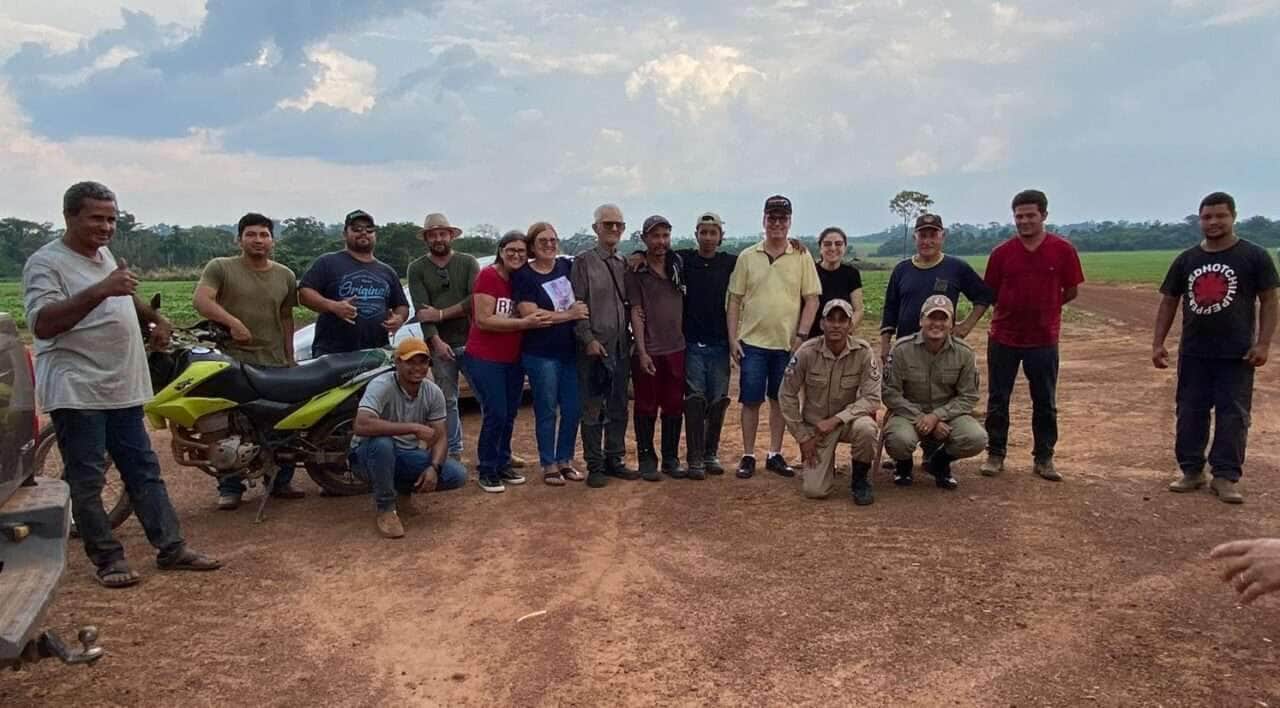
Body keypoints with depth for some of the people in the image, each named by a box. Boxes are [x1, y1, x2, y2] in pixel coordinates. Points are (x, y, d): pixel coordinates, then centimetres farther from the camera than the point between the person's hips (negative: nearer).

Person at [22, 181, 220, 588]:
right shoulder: (46, 263, -12)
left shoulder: (103, 254, 14)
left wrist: (155, 319, 27)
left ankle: (171, 548, 15)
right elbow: (42, 324, -26)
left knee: (144, 472, 10)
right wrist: (100, 290, -33)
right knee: (87, 481, 0)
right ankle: (107, 559, 10)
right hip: (77, 391, -8)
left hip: (123, 388, 8)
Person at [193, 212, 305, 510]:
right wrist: (232, 321, -25)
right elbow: (201, 299, -13)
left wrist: (290, 357, 13)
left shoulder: (285, 276, 14)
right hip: (231, 360, -3)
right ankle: (230, 487, 10)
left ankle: (280, 481, 17)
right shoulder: (220, 267, 1)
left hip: (275, 362, 3)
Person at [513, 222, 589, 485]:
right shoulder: (523, 276, -6)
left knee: (573, 409, 8)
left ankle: (565, 461, 24)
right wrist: (569, 315, -13)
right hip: (541, 354, -5)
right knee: (547, 411, 2)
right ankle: (549, 466, 15)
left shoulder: (567, 266, 8)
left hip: (570, 352, 5)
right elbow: (529, 314, -15)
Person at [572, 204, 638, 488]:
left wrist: (631, 337, 7)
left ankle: (614, 460, 24)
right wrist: (588, 339, -15)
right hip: (595, 346, -5)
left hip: (621, 346, 6)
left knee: (618, 408, 12)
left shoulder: (625, 264, 12)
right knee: (593, 409, 2)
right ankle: (595, 466, 12)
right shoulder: (583, 261, -4)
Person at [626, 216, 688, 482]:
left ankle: (671, 459, 19)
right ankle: (646, 459, 14)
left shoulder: (678, 265, 9)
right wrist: (642, 352, -14)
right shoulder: (636, 272, -3)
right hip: (648, 351, -4)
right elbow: (636, 313, -8)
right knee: (646, 407, 4)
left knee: (674, 407, 9)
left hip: (676, 349, 4)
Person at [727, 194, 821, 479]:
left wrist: (801, 336, -7)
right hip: (753, 342, 0)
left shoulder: (801, 257, 1)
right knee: (750, 401, 3)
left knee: (780, 400, 10)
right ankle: (748, 456, 14)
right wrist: (732, 338, -2)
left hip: (787, 343, 0)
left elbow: (812, 299, 1)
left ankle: (775, 455, 21)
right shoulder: (747, 257, 2)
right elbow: (735, 300, 4)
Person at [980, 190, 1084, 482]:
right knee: (998, 400, 7)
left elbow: (1071, 291, 3)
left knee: (1045, 403, 9)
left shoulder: (1063, 250, -5)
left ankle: (1044, 458, 21)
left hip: (1044, 339, -1)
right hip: (1003, 338, 1)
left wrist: (1043, 307, 3)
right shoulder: (1002, 252, -2)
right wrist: (1015, 308, 1)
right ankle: (995, 455, 20)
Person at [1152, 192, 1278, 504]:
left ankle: (1225, 477, 7)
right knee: (1189, 412, 7)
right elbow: (1168, 302, 11)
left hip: (1236, 354, -3)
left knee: (1233, 415, 0)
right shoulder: (1186, 259, 8)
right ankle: (1192, 471, 18)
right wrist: (1158, 343, 4)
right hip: (1193, 353, 4)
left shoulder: (1254, 256, -2)